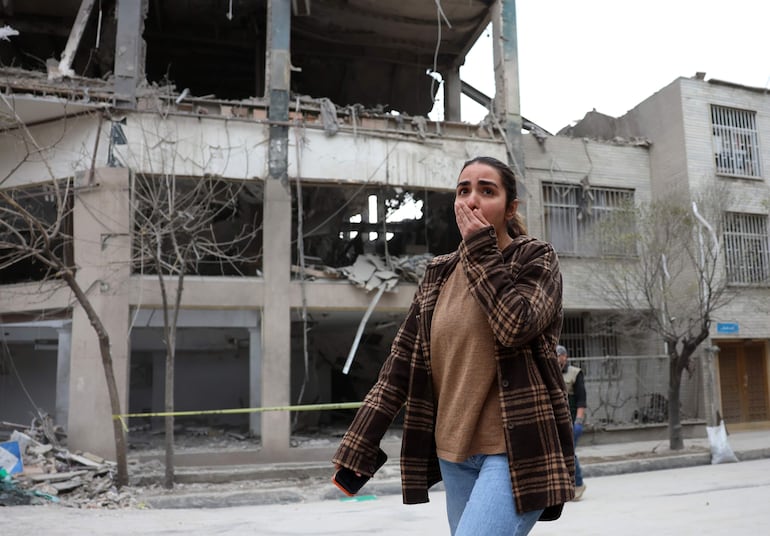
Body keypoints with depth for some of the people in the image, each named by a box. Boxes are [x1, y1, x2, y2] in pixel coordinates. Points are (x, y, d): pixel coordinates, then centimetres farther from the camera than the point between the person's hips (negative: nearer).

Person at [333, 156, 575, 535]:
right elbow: (401, 362, 6)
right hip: (454, 453, 5)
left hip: (516, 449, -5)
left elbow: (516, 327, -22)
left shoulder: (537, 259, -2)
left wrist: (481, 252, -14)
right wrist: (358, 445, 3)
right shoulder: (439, 274, 8)